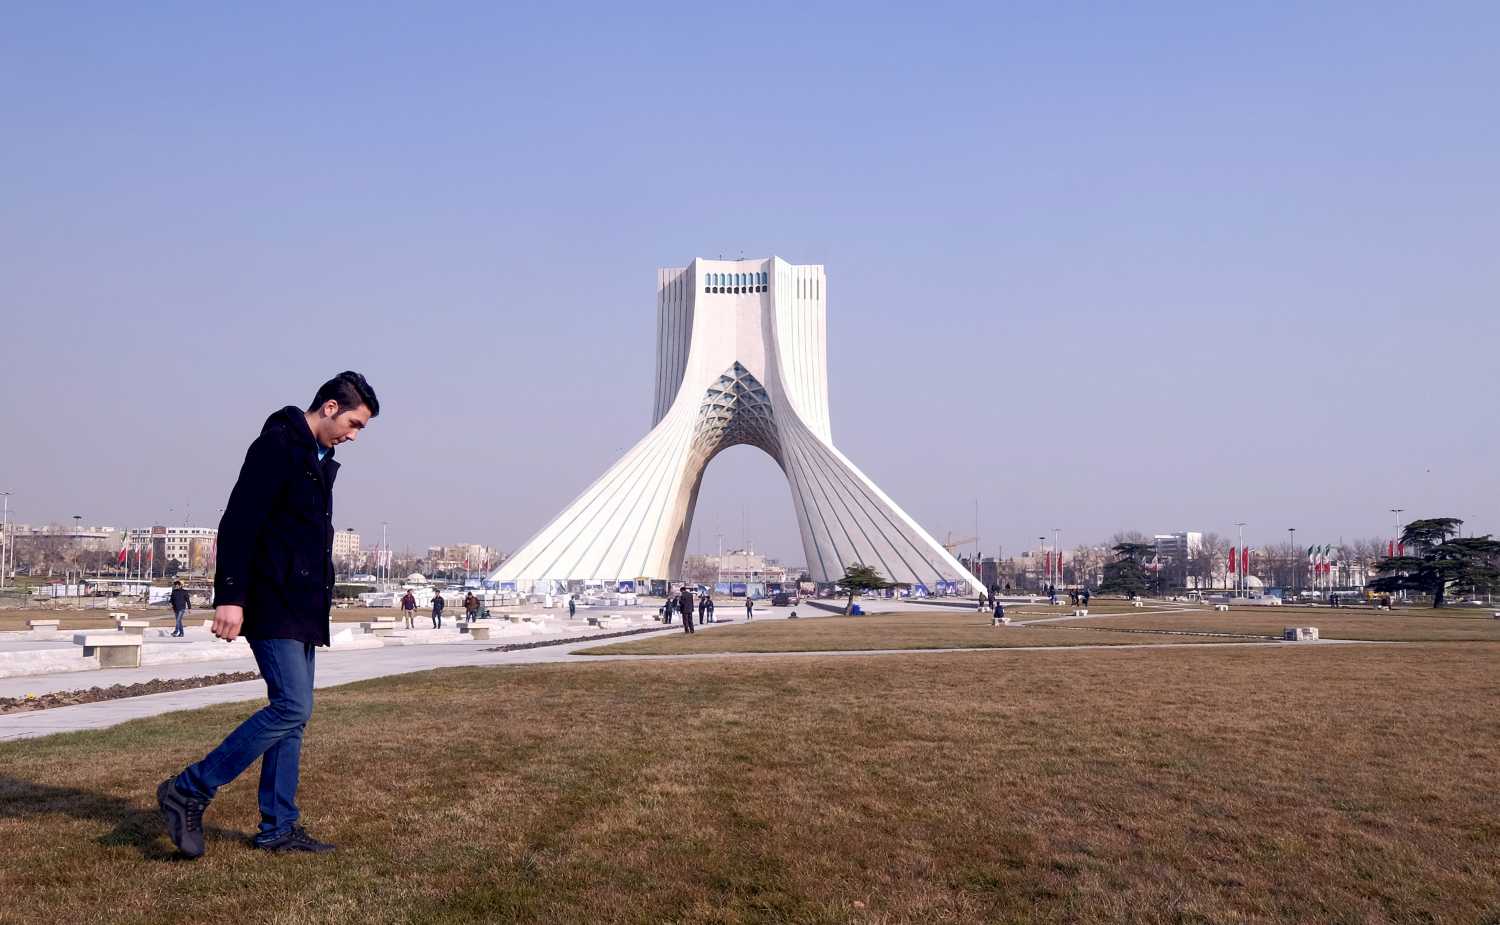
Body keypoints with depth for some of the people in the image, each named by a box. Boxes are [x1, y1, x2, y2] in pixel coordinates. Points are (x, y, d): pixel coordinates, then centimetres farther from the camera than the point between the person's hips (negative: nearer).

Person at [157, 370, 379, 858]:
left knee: (293, 712, 9)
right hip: (273, 605, -10)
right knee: (292, 707, -15)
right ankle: (189, 792, -5)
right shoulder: (278, 444, -10)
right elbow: (239, 522, -18)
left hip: (301, 609, 10)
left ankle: (278, 827, 14)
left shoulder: (319, 460, 19)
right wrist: (230, 595, -24)